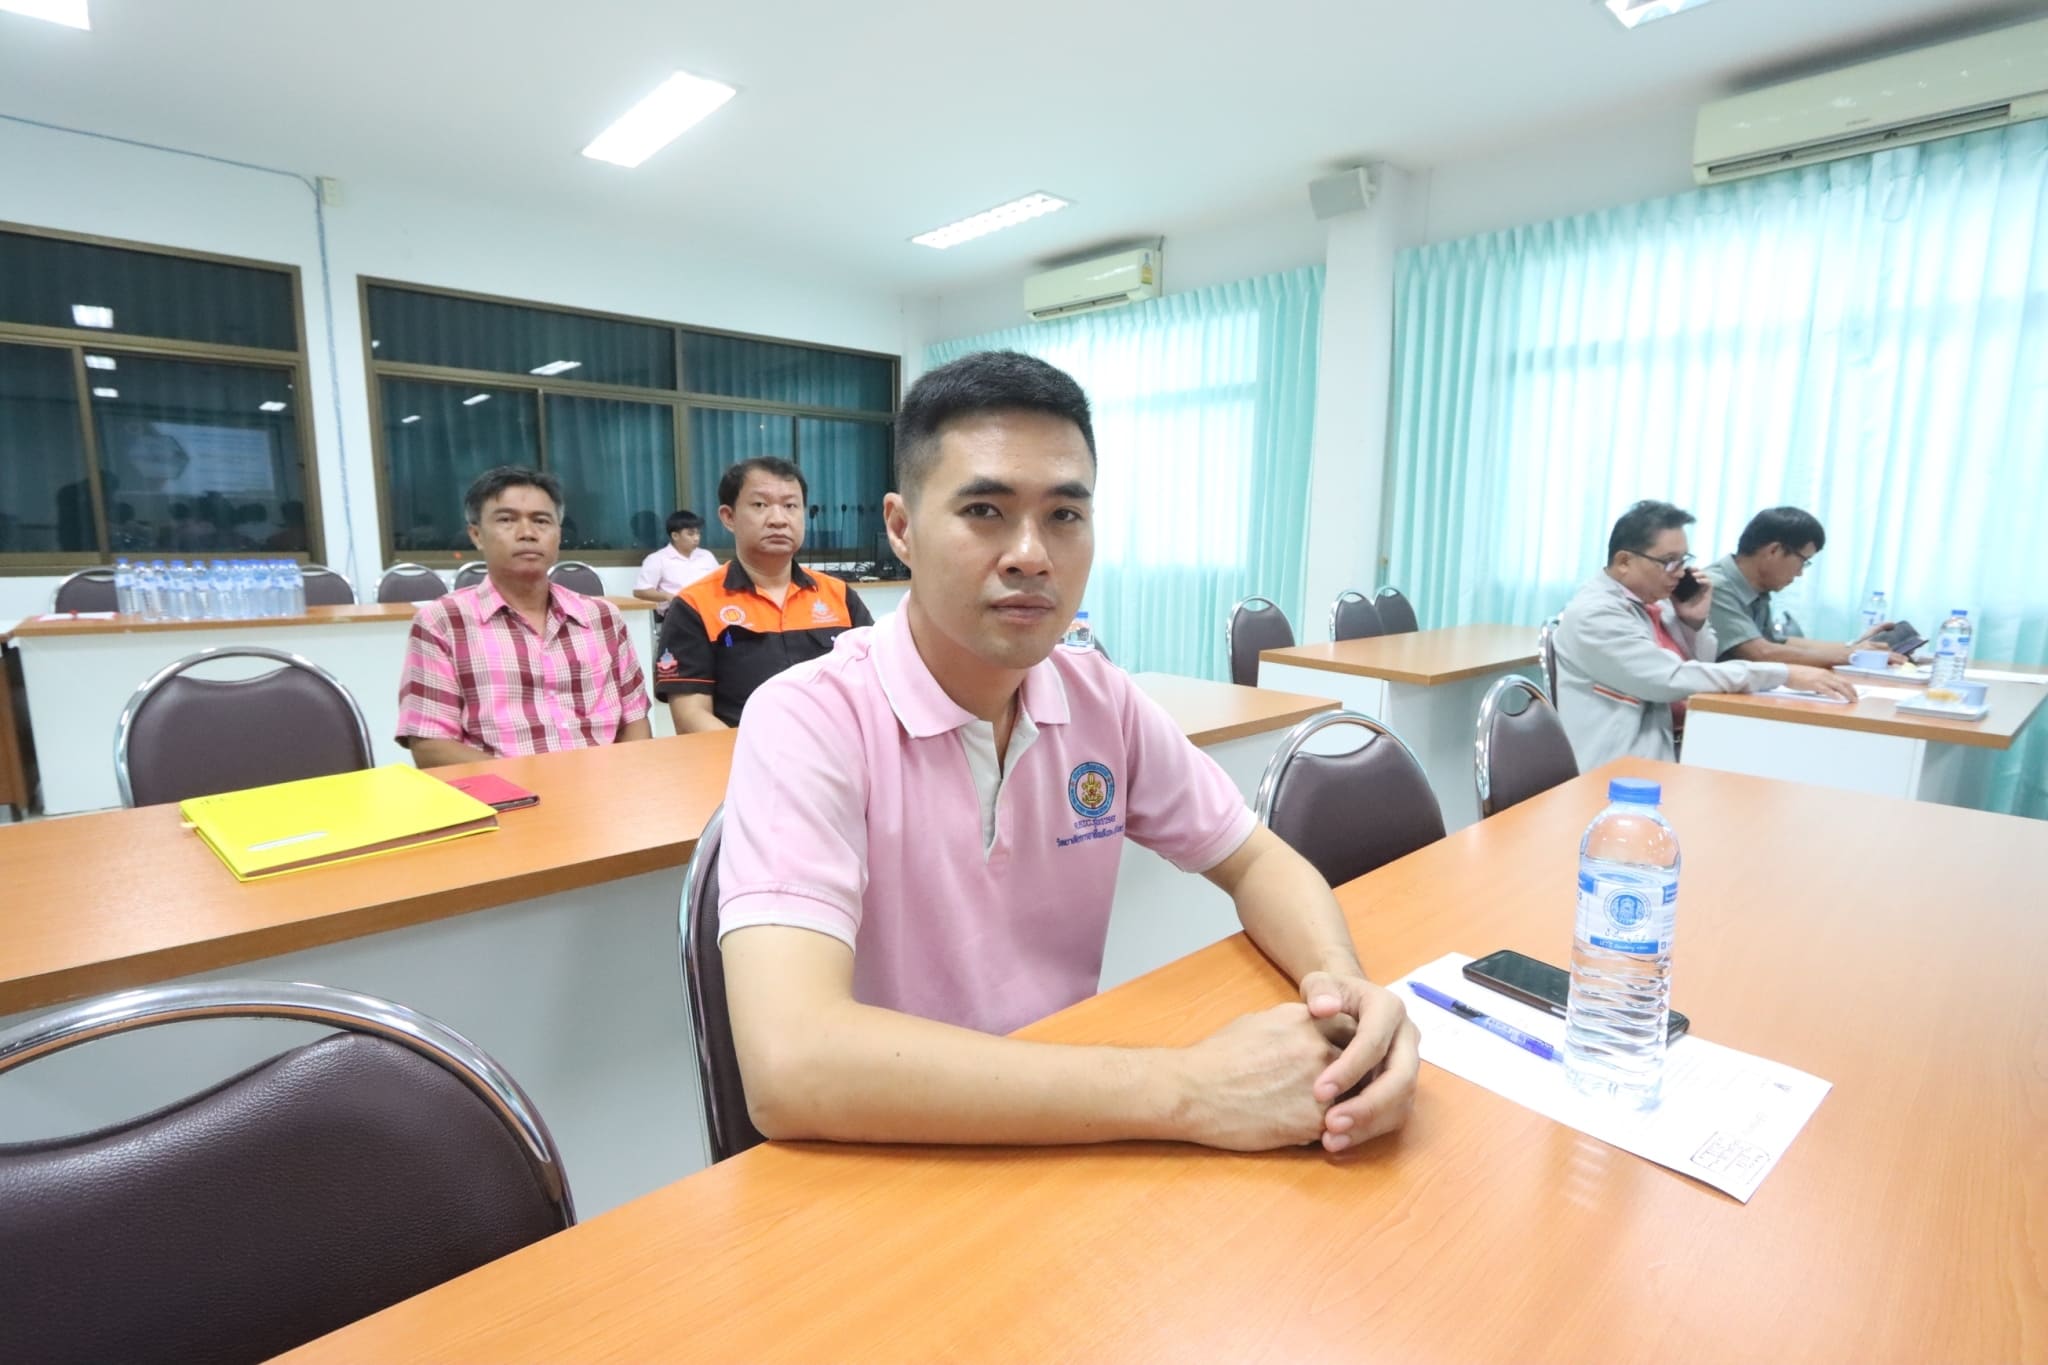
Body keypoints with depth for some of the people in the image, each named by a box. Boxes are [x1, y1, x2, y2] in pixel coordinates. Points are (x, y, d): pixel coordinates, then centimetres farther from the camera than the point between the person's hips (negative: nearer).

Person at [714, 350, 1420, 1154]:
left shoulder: (1102, 699, -4)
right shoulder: (808, 722, -20)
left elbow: (1255, 861, 4)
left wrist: (1339, 979, -17)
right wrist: (1181, 1091, -31)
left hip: (1068, 1130, 5)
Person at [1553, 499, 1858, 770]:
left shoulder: (1653, 602, 10)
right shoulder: (1594, 615, -17)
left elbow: (1698, 672, 15)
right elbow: (1674, 680, -23)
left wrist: (1696, 623, -1)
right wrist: (1785, 675, -20)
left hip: (1674, 749, 8)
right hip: (1622, 768, -8)